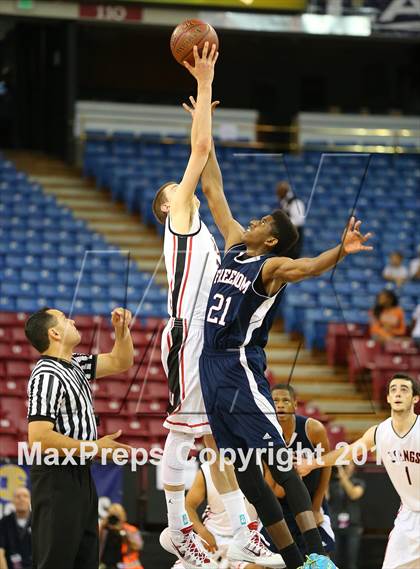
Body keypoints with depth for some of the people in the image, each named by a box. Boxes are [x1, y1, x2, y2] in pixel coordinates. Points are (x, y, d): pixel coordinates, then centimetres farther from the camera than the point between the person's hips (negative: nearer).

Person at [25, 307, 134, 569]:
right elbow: (39, 439, -25)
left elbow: (120, 362, 26)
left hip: (80, 476, 10)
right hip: (57, 479, -10)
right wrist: (95, 447, -19)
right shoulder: (48, 377, -17)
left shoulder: (75, 365, 12)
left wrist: (122, 330, 8)